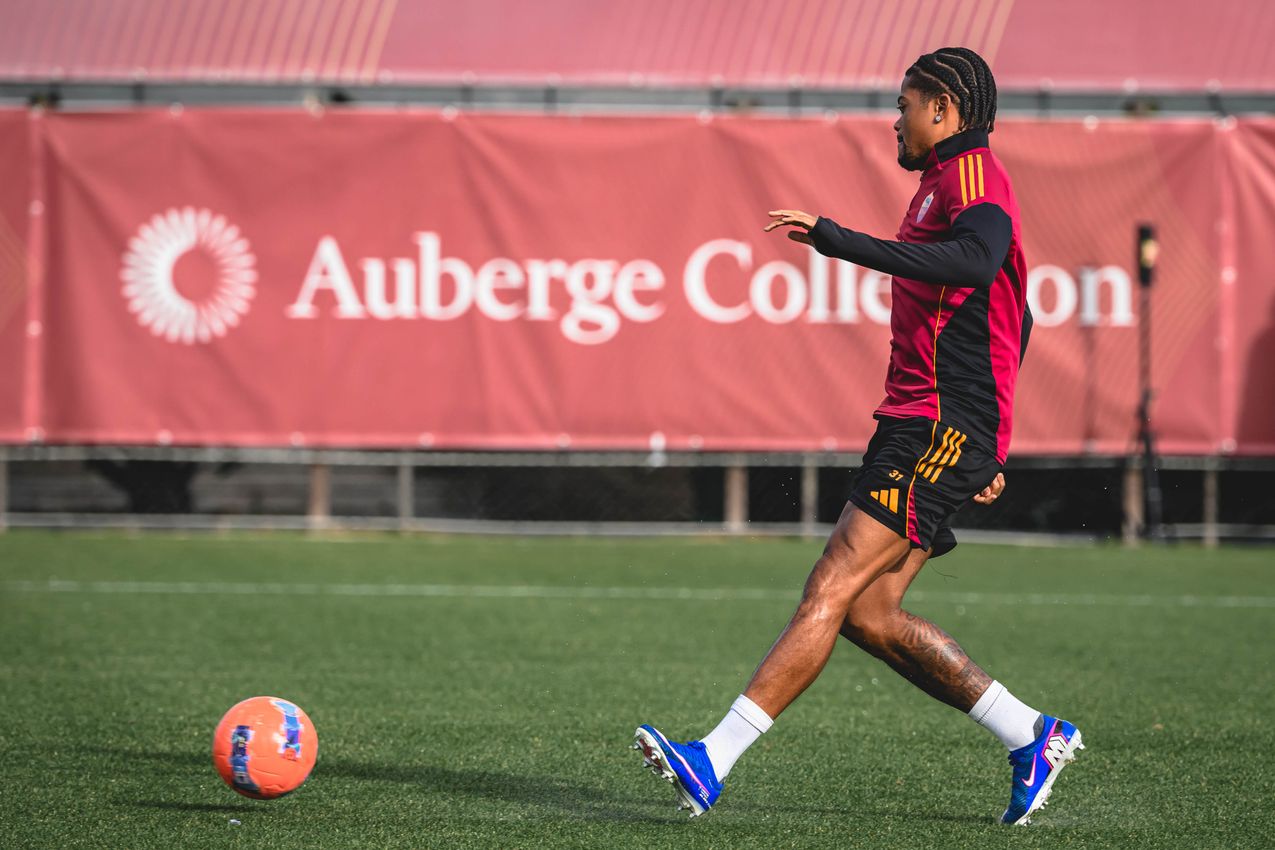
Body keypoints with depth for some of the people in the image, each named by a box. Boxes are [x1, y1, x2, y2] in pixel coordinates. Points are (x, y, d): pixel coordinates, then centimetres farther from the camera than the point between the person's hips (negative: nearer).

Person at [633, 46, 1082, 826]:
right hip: (925, 431, 10)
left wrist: (836, 240, -30)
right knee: (868, 613, 4)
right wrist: (985, 453, 30)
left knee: (832, 590, -15)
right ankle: (1033, 737, 10)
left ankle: (713, 763, -21)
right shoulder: (954, 184, 25)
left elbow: (974, 261, -31)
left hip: (940, 428, -10)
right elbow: (1013, 323, 30)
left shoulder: (971, 175, -7)